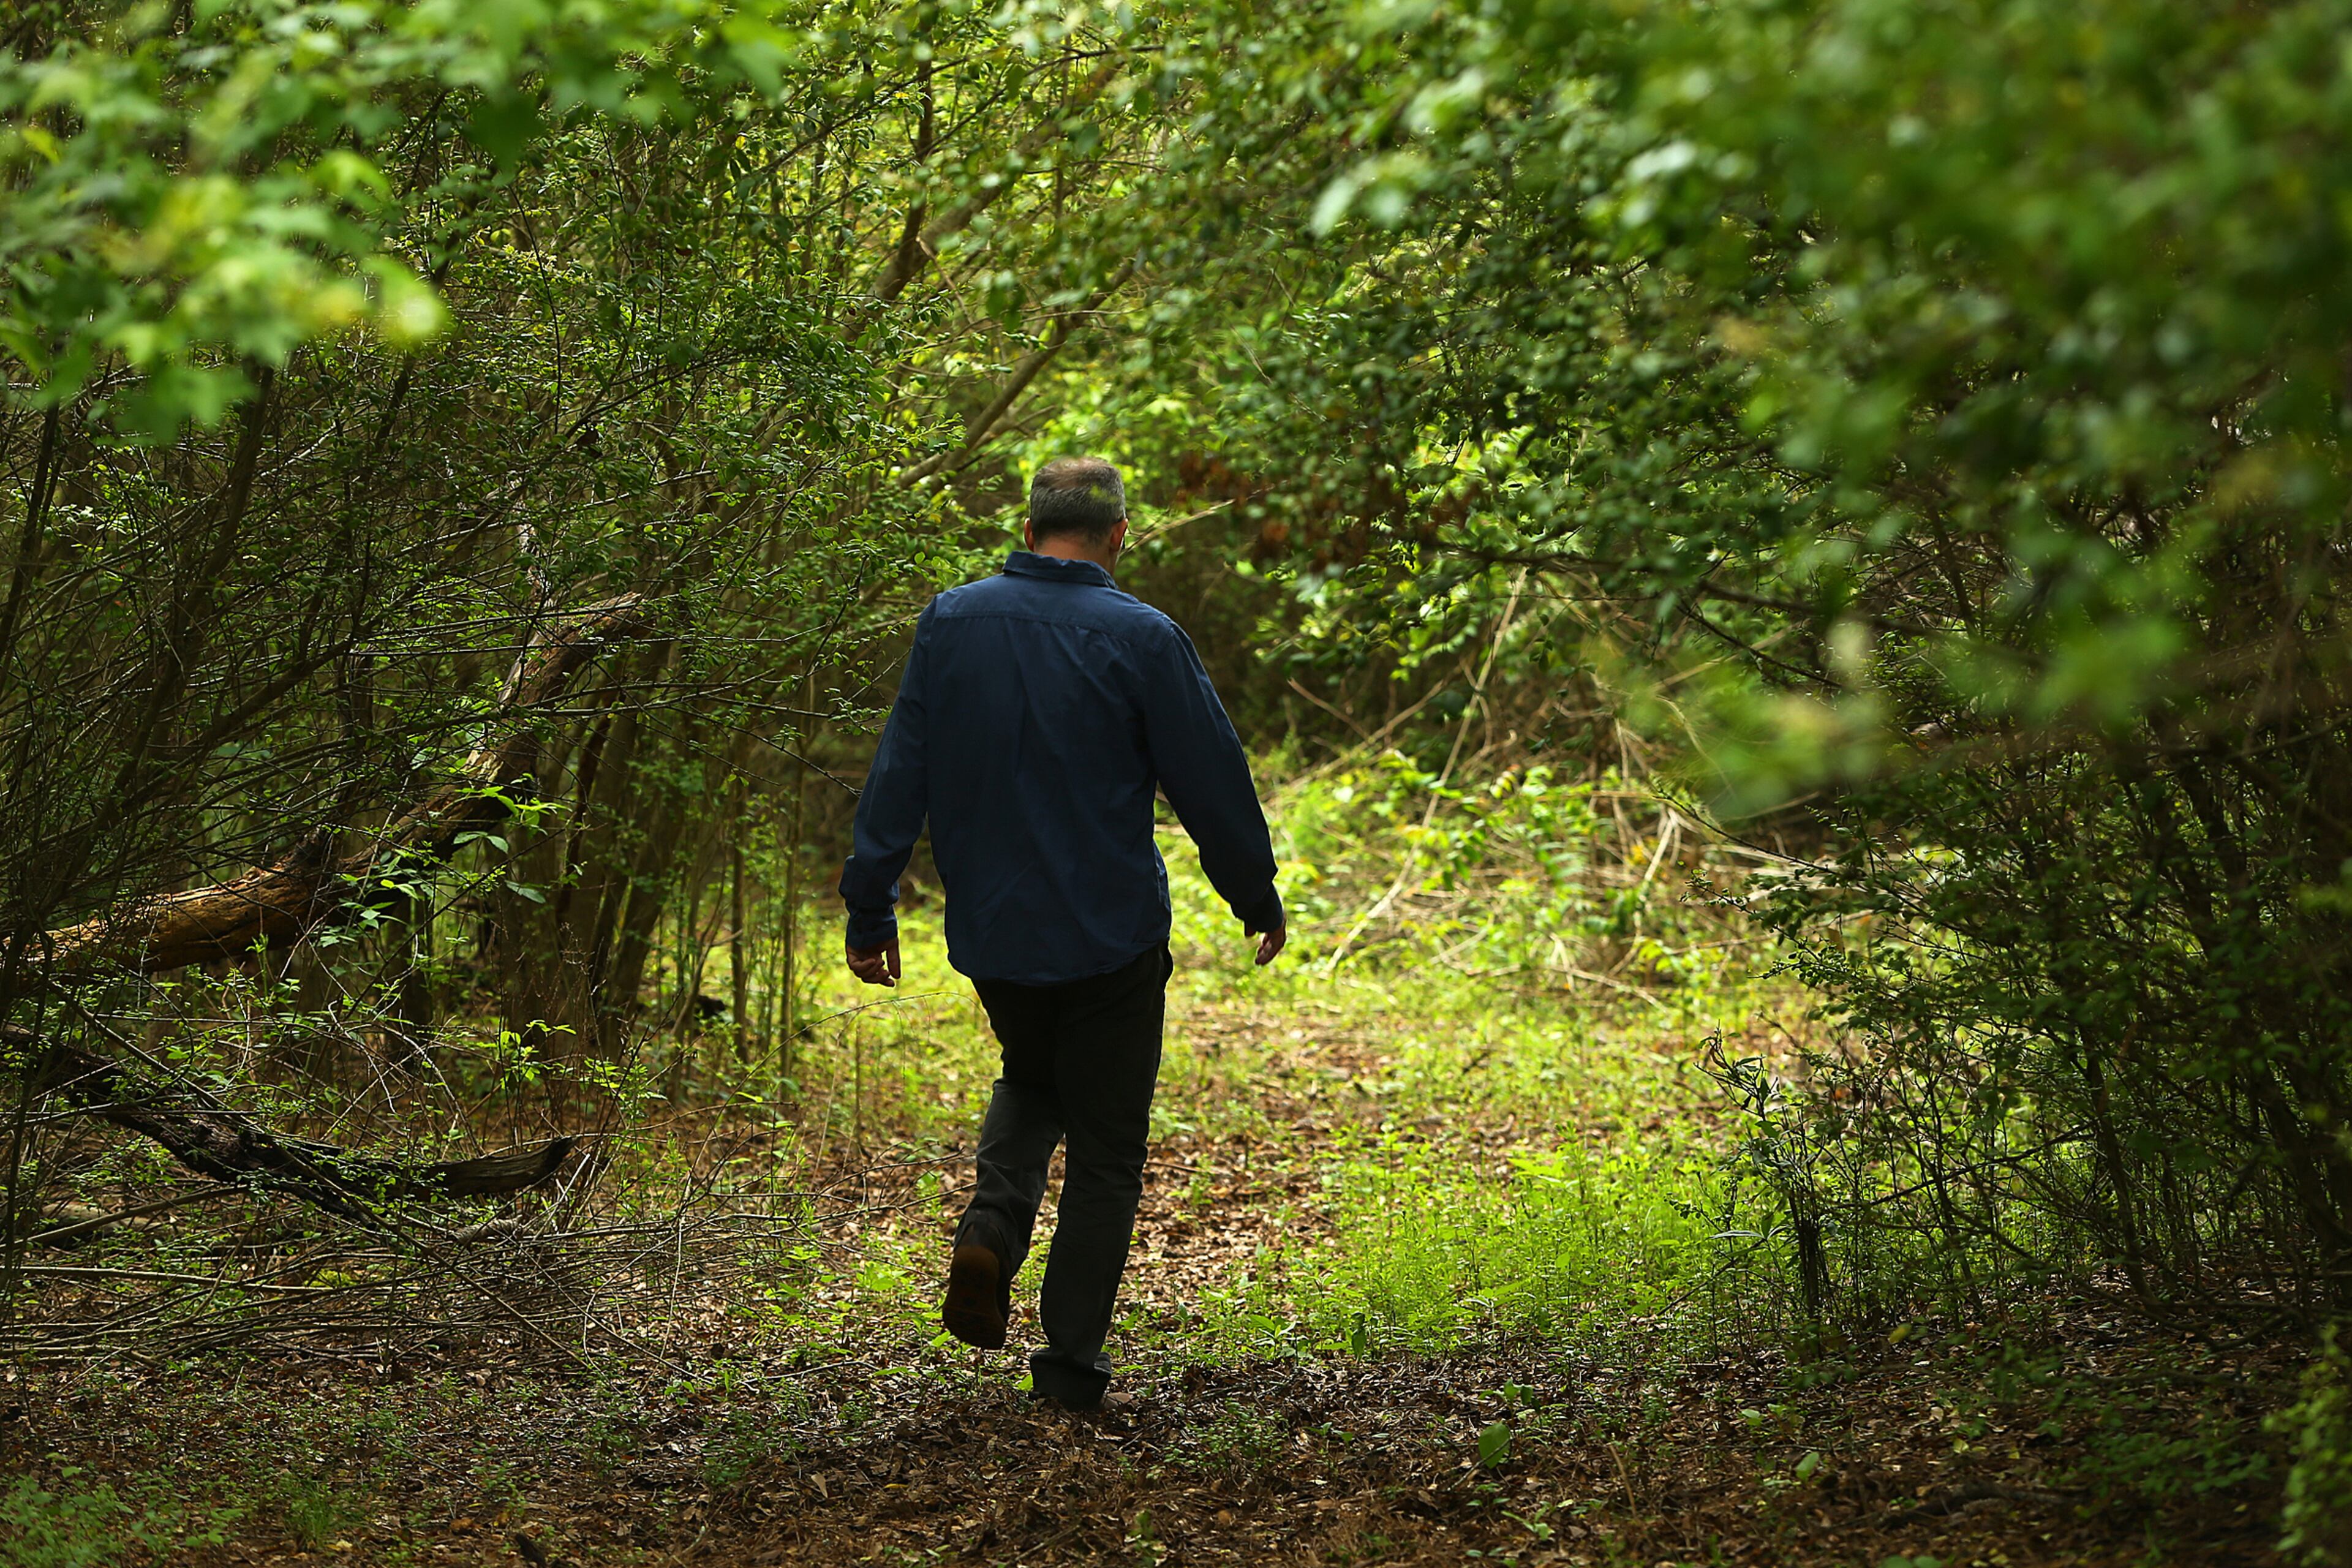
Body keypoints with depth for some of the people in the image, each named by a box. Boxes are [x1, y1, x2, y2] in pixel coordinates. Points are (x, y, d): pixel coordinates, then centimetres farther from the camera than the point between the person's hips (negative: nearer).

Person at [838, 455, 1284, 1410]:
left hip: (990, 935, 4)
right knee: (1105, 1151, 9)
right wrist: (1258, 900, 9)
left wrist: (870, 906, 8)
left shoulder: (951, 623, -1)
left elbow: (898, 775, 1)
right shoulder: (1140, 640, -11)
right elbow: (1213, 784, -5)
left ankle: (991, 1230, 3)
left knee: (1030, 1080, 29)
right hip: (1111, 938, -3)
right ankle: (1071, 1360, 9)